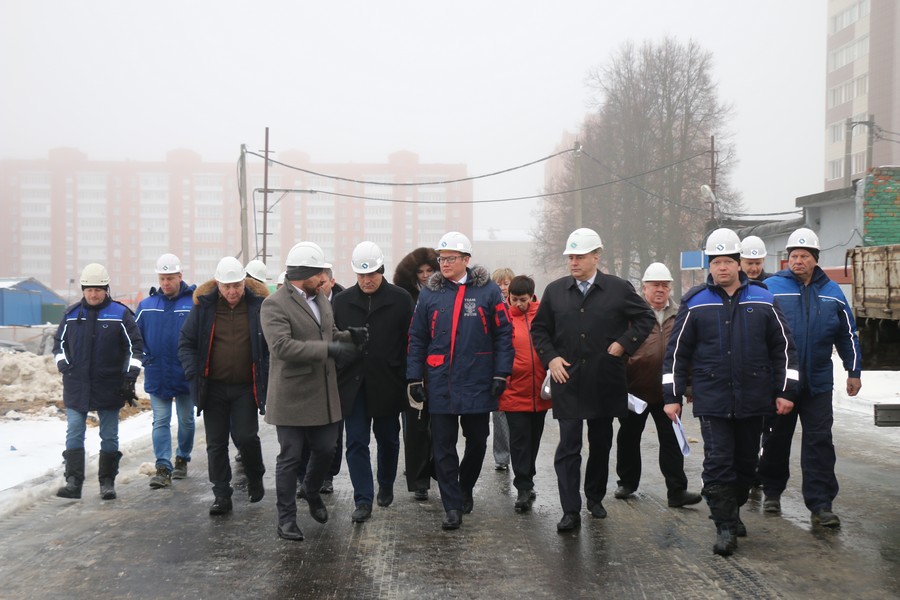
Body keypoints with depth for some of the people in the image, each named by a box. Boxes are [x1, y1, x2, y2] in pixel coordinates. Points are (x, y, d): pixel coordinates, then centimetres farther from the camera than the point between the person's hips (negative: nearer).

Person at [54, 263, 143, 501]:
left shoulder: (120, 313, -2)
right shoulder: (72, 314, 7)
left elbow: (135, 345, 1)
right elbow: (59, 343, 17)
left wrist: (130, 376, -6)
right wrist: (64, 366, 2)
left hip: (109, 386, -2)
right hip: (76, 385, 2)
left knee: (109, 436, 5)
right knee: (74, 434, -3)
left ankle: (107, 482, 13)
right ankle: (73, 482, -3)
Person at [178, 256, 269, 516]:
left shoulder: (259, 304, -4)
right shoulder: (204, 305, -2)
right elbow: (186, 343, 3)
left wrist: (266, 376, -7)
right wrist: (194, 375, -9)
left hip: (245, 387, -2)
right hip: (213, 387, 2)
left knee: (246, 437, -8)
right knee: (216, 443, 6)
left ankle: (255, 479, 20)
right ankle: (222, 495, 16)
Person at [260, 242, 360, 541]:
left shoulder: (322, 299, 12)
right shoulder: (275, 304, -13)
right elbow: (282, 346, -26)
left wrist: (349, 335, 0)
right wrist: (328, 349, -30)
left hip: (324, 394, 7)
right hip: (292, 398, -7)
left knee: (325, 450, 13)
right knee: (290, 458, 2)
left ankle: (313, 493, 41)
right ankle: (286, 518, 14)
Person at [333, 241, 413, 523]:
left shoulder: (400, 299, -2)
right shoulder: (342, 301, 4)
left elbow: (409, 341, -2)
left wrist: (407, 380, -5)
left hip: (387, 384, -1)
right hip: (353, 384, 1)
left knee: (388, 439, 14)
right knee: (356, 442, -3)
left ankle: (385, 487, 35)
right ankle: (363, 500, 2)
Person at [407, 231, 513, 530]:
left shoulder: (487, 290, -1)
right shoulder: (429, 293, 5)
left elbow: (503, 333, 0)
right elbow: (417, 338, 8)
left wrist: (501, 373, -6)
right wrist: (414, 377, 3)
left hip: (477, 382, -1)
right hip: (440, 385, 1)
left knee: (477, 441, 12)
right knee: (443, 446, 1)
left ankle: (465, 489, 36)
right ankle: (453, 507, 8)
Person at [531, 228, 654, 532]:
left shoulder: (619, 288, -1)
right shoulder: (555, 290, 5)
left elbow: (646, 317, 8)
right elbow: (539, 329, 13)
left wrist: (623, 344, -5)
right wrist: (550, 357, -2)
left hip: (605, 381, 0)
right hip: (567, 380, 0)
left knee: (601, 444, 13)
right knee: (568, 446, -6)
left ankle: (595, 498, 30)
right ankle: (570, 511, -5)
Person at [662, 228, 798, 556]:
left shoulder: (762, 299, 4)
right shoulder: (695, 303, 0)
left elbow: (783, 347, 8)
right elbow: (676, 352, 3)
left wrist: (785, 391, 3)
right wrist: (672, 396, 0)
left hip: (753, 399, 2)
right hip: (712, 400, -2)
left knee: (746, 461, 13)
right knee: (718, 462, -6)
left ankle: (733, 510, 33)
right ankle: (725, 526, 1)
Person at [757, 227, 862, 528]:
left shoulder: (831, 292, 6)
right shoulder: (771, 288, -4)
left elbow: (848, 334, 14)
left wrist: (854, 372, 14)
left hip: (818, 382, 2)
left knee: (819, 441, -2)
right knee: (777, 438, 11)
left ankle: (820, 503, 1)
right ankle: (772, 491, 29)